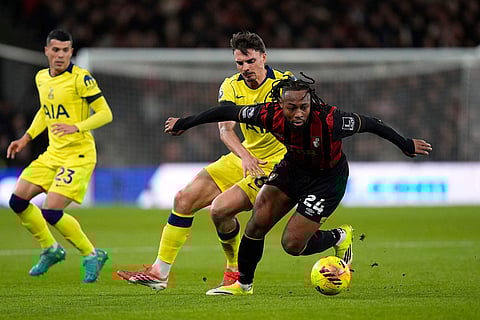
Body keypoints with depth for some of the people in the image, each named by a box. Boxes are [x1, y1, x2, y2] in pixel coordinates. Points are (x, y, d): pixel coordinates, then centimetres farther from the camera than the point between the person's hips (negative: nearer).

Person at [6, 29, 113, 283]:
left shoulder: (80, 78, -13)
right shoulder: (41, 78, 9)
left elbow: (105, 113, -15)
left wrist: (76, 127, -28)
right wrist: (26, 138, 17)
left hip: (78, 154, -8)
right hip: (52, 154, 8)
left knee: (51, 213, -18)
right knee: (18, 201, 1)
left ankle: (92, 255, 2)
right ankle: (51, 249, 21)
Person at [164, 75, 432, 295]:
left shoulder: (329, 120, -37)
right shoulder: (271, 114, -26)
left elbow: (367, 124, -21)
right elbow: (228, 113, -13)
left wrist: (406, 145, -11)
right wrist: (186, 123, -5)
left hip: (328, 178, -4)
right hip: (293, 167, 4)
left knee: (293, 244, -9)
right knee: (257, 224, -4)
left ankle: (340, 238, 20)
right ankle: (244, 285, 17)